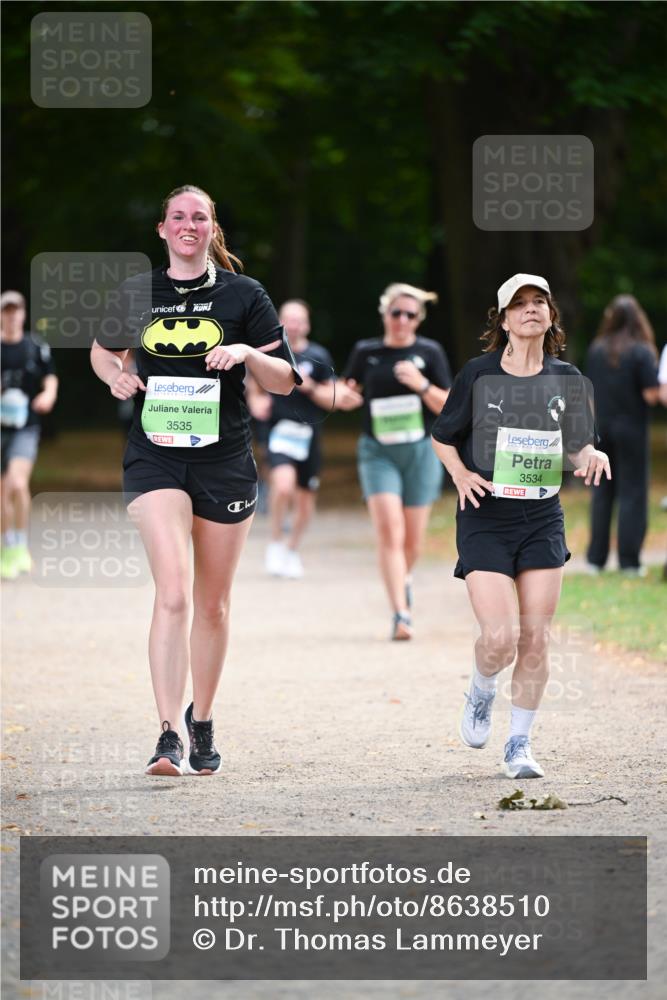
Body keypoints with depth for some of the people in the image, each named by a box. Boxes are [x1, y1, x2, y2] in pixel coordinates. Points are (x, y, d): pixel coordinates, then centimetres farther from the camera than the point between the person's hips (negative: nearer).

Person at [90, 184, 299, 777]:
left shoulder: (244, 296, 2)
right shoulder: (137, 294, 6)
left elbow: (285, 381, 3)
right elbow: (103, 350, 22)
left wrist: (247, 353, -16)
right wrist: (116, 375, 0)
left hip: (224, 461, 1)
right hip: (156, 458, -1)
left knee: (212, 604, 10)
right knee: (172, 594, -17)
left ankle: (202, 726, 28)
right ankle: (169, 737, -21)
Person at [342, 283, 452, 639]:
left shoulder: (429, 352, 0)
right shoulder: (366, 352, 2)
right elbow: (347, 396, 13)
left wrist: (422, 385, -18)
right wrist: (347, 395, -11)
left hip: (420, 450, 1)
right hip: (378, 452, -1)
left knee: (413, 539, 9)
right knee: (389, 530, -16)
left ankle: (404, 577, 43)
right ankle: (400, 613, -19)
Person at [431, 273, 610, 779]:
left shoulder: (566, 379, 4)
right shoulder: (479, 375, -3)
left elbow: (578, 446, 12)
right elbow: (443, 437, 9)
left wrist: (593, 457, -12)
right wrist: (460, 473, -10)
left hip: (543, 519, 3)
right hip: (485, 519, -3)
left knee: (534, 638, -1)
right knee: (500, 638, -14)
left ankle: (520, 744, 14)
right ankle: (481, 694, 21)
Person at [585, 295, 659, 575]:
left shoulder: (596, 350, 2)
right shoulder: (642, 352, -13)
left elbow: (589, 392, 7)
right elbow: (651, 395, -15)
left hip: (602, 428, 4)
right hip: (631, 431, -4)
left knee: (602, 492, 12)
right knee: (632, 493, 2)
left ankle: (596, 558, 12)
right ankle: (628, 560, 0)